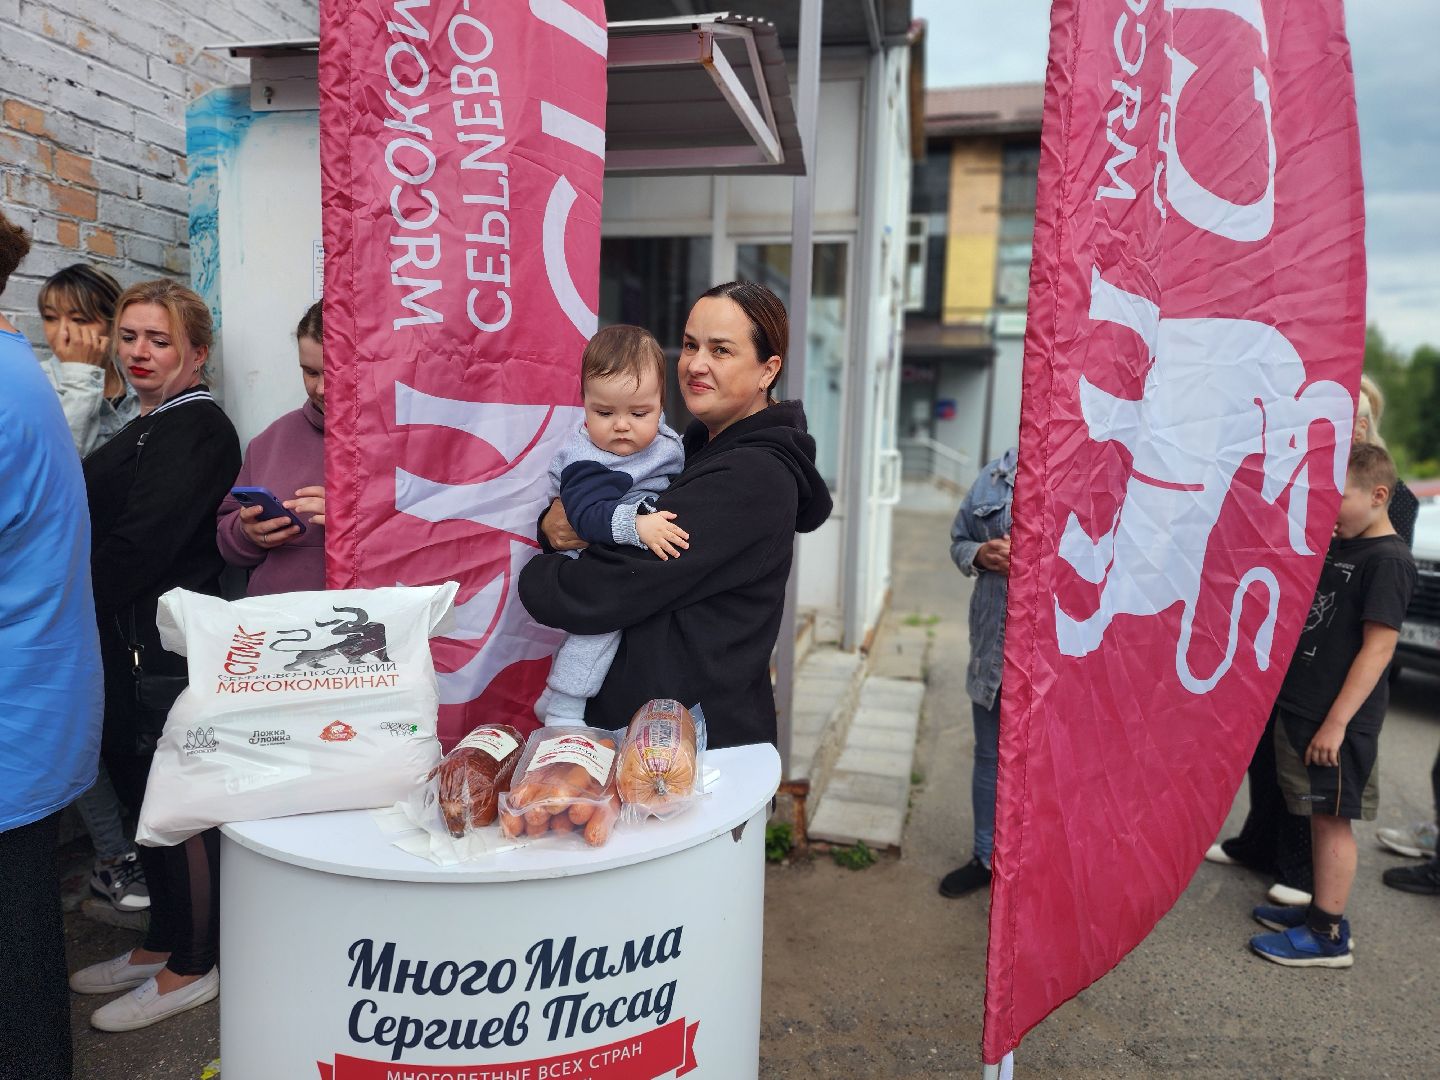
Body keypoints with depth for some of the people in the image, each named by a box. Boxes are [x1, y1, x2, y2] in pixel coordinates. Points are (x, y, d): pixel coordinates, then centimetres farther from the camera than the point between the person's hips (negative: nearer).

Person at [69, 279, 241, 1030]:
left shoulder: (197, 428, -12)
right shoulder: (145, 432, 18)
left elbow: (141, 543, -19)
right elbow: (106, 528, 16)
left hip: (167, 646, -9)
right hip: (123, 643, 9)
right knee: (142, 796, 17)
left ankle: (190, 968, 17)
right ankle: (161, 943, 33)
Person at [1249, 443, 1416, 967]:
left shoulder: (1388, 561, -14)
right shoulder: (1336, 546, 12)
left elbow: (1379, 646, -19)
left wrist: (1336, 721, -20)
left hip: (1337, 718, -8)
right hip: (1299, 705, 8)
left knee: (1332, 818, 0)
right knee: (1318, 816, 16)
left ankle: (1329, 935, 9)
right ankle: (1320, 909, 28)